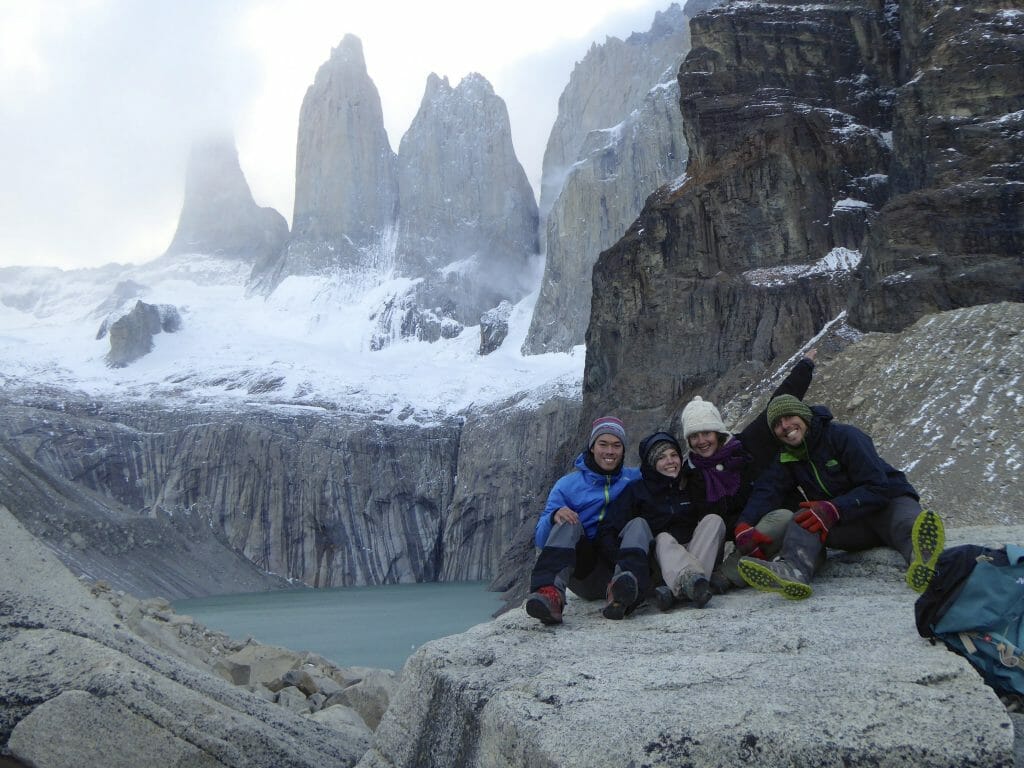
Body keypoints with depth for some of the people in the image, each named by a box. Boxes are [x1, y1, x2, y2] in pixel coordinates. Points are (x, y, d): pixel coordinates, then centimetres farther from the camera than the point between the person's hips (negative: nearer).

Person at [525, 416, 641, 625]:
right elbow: (541, 539, 5)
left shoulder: (635, 478, 17)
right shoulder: (568, 484, 12)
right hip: (586, 574, 0)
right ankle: (551, 592, -52)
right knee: (569, 523, -25)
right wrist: (554, 517, -17)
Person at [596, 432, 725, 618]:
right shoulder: (636, 490, 5)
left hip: (691, 556, 2)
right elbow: (607, 531, -6)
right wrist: (622, 559, -24)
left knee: (713, 519, -17)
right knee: (663, 538, -28)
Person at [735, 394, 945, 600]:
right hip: (848, 528, 4)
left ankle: (920, 554, -74)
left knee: (906, 518, -37)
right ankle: (794, 570, -56)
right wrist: (744, 525, -30)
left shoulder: (844, 435, -9)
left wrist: (833, 510, -27)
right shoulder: (787, 460, 8)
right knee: (804, 518, -24)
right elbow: (766, 491, -10)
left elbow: (877, 487, -16)